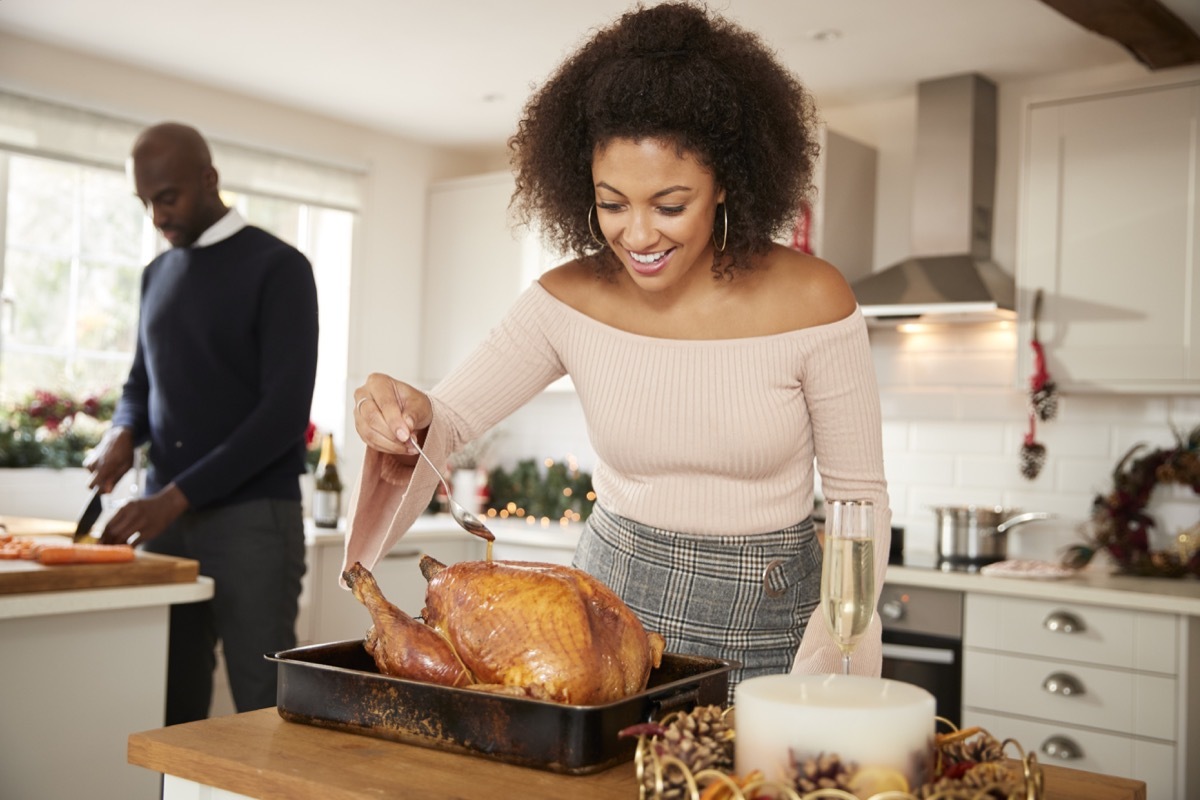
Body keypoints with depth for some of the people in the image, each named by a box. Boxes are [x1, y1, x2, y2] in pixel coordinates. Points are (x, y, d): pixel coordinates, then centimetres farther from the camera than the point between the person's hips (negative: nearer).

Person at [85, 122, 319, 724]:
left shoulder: (277, 267, -5)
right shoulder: (157, 274, 16)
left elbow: (286, 409, -13)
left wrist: (178, 496, -17)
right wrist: (122, 432, 2)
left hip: (251, 518, -6)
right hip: (166, 516, 6)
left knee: (263, 705, -5)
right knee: (171, 704, 5)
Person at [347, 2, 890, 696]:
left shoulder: (812, 301, -14)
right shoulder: (571, 299, -8)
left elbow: (860, 494, -7)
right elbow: (449, 420, -3)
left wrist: (825, 669, -17)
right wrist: (406, 413, -27)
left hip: (765, 628, -1)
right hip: (614, 606, 2)